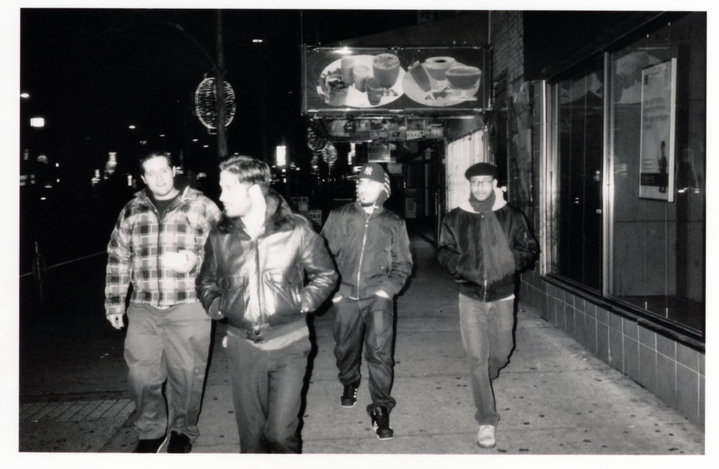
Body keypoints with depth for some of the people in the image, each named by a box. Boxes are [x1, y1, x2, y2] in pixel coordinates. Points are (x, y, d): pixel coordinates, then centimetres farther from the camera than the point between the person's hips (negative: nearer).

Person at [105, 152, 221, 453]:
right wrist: (114, 303, 12)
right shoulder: (131, 211, 9)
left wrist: (195, 259, -18)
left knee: (186, 375, 6)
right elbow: (117, 259, 13)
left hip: (189, 307, -3)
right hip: (143, 309, 3)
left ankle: (183, 431, 30)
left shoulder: (201, 207, 0)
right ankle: (151, 432, 29)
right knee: (142, 375, 6)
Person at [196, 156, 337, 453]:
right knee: (250, 431, 13)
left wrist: (305, 301, -7)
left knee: (281, 432, -4)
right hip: (242, 345, 3)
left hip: (288, 343, -2)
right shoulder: (220, 236, 1)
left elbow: (326, 274, 6)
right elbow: (207, 281, 18)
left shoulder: (297, 230, -6)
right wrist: (215, 306, 1)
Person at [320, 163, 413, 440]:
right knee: (345, 349, 14)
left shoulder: (394, 223, 5)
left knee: (380, 352, -8)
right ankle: (349, 384, 43)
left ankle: (381, 408, 4)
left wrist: (388, 288, -3)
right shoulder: (340, 216, 3)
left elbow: (403, 264, 10)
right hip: (346, 296, 1)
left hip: (378, 297, -1)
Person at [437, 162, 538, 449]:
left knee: (501, 353, 13)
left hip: (502, 296, 1)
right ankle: (486, 421, 5)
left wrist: (510, 262, -15)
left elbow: (530, 249, 5)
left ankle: (483, 382, 48)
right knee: (477, 358, -4)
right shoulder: (455, 219, 1)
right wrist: (463, 268, -17)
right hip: (471, 297, -1)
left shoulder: (511, 217, 2)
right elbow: (444, 252, 2)